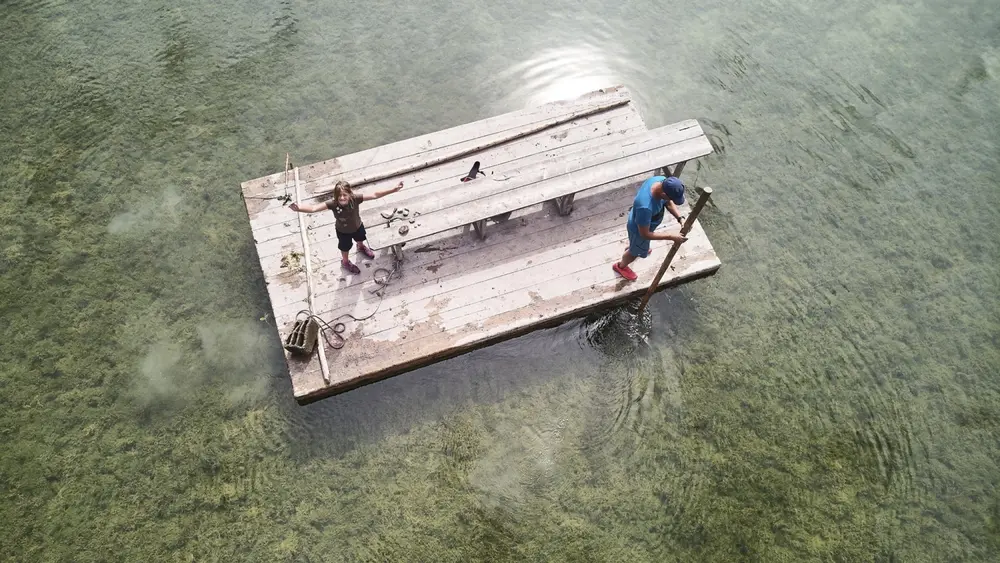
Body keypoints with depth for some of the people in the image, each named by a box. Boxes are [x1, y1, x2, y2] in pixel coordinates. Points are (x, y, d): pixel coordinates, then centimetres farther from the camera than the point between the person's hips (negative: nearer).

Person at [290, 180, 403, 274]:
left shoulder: (355, 198, -38)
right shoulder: (333, 203, -41)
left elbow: (375, 195, -39)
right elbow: (313, 208, -50)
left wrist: (393, 190, -46)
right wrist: (299, 208, -70)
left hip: (357, 226, 2)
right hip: (343, 232, -2)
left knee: (360, 239, 36)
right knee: (345, 247, 27)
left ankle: (361, 248, 74)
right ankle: (345, 262, 61)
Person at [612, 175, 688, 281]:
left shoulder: (661, 180, -28)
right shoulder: (645, 207, -49)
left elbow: (669, 203, -8)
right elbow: (645, 234, -34)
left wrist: (680, 218, -22)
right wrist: (671, 236, -33)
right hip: (639, 230, -6)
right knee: (635, 252, 25)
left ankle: (631, 247, 72)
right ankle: (621, 266, 57)